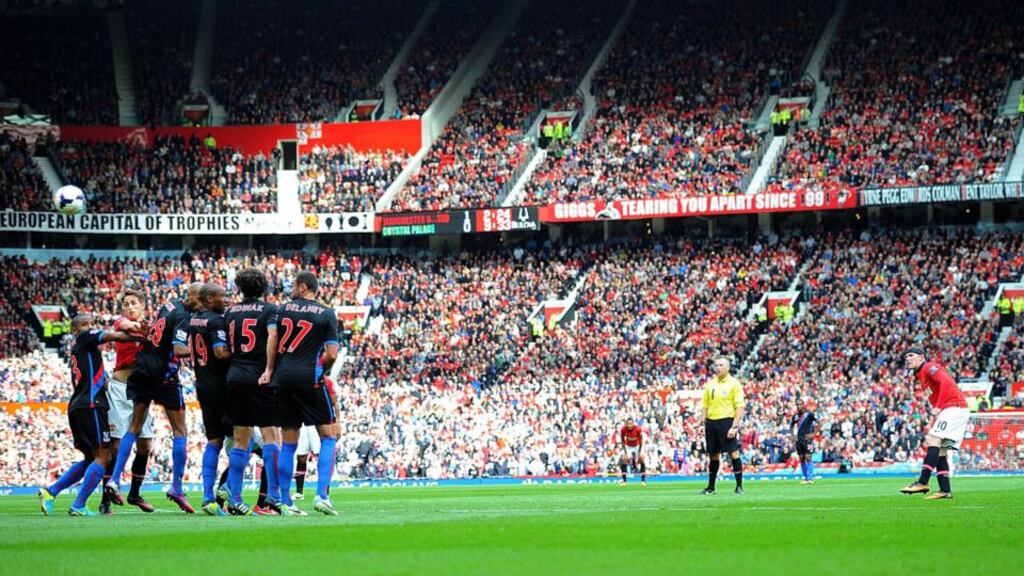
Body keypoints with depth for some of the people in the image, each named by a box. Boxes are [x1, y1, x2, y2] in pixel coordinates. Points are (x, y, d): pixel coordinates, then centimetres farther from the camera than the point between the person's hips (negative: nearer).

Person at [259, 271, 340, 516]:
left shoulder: (282, 310, 10)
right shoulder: (326, 314, 4)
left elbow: (272, 337, -4)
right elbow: (331, 354, -2)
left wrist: (269, 369, -1)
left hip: (282, 378, 3)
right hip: (309, 379, -3)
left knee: (288, 443, 9)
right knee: (328, 436, 5)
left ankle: (285, 502, 7)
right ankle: (322, 495, -10)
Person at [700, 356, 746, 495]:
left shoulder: (734, 384, -3)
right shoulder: (710, 384, 13)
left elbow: (739, 407, -7)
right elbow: (705, 406, 18)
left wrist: (734, 426, -15)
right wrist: (704, 424, 9)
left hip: (726, 421, -5)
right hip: (711, 421, 5)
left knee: (733, 453, -8)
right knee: (713, 455, 10)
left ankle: (739, 486, -2)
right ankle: (711, 487, 17)